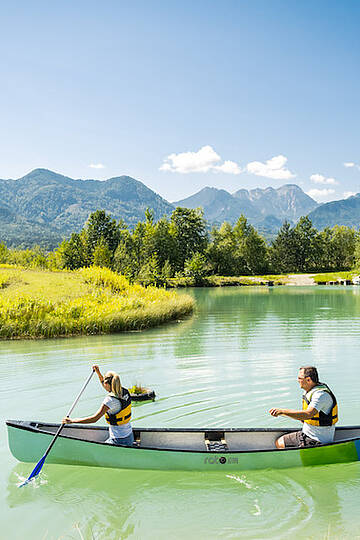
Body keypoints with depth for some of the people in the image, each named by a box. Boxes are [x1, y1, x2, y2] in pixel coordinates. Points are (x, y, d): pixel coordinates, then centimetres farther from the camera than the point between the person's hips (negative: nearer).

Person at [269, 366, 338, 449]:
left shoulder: (321, 394, -23)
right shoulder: (308, 391, 8)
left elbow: (308, 414, -38)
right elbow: (303, 416, 14)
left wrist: (282, 411, -37)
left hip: (318, 441, -9)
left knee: (280, 443, -9)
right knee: (279, 442, 11)